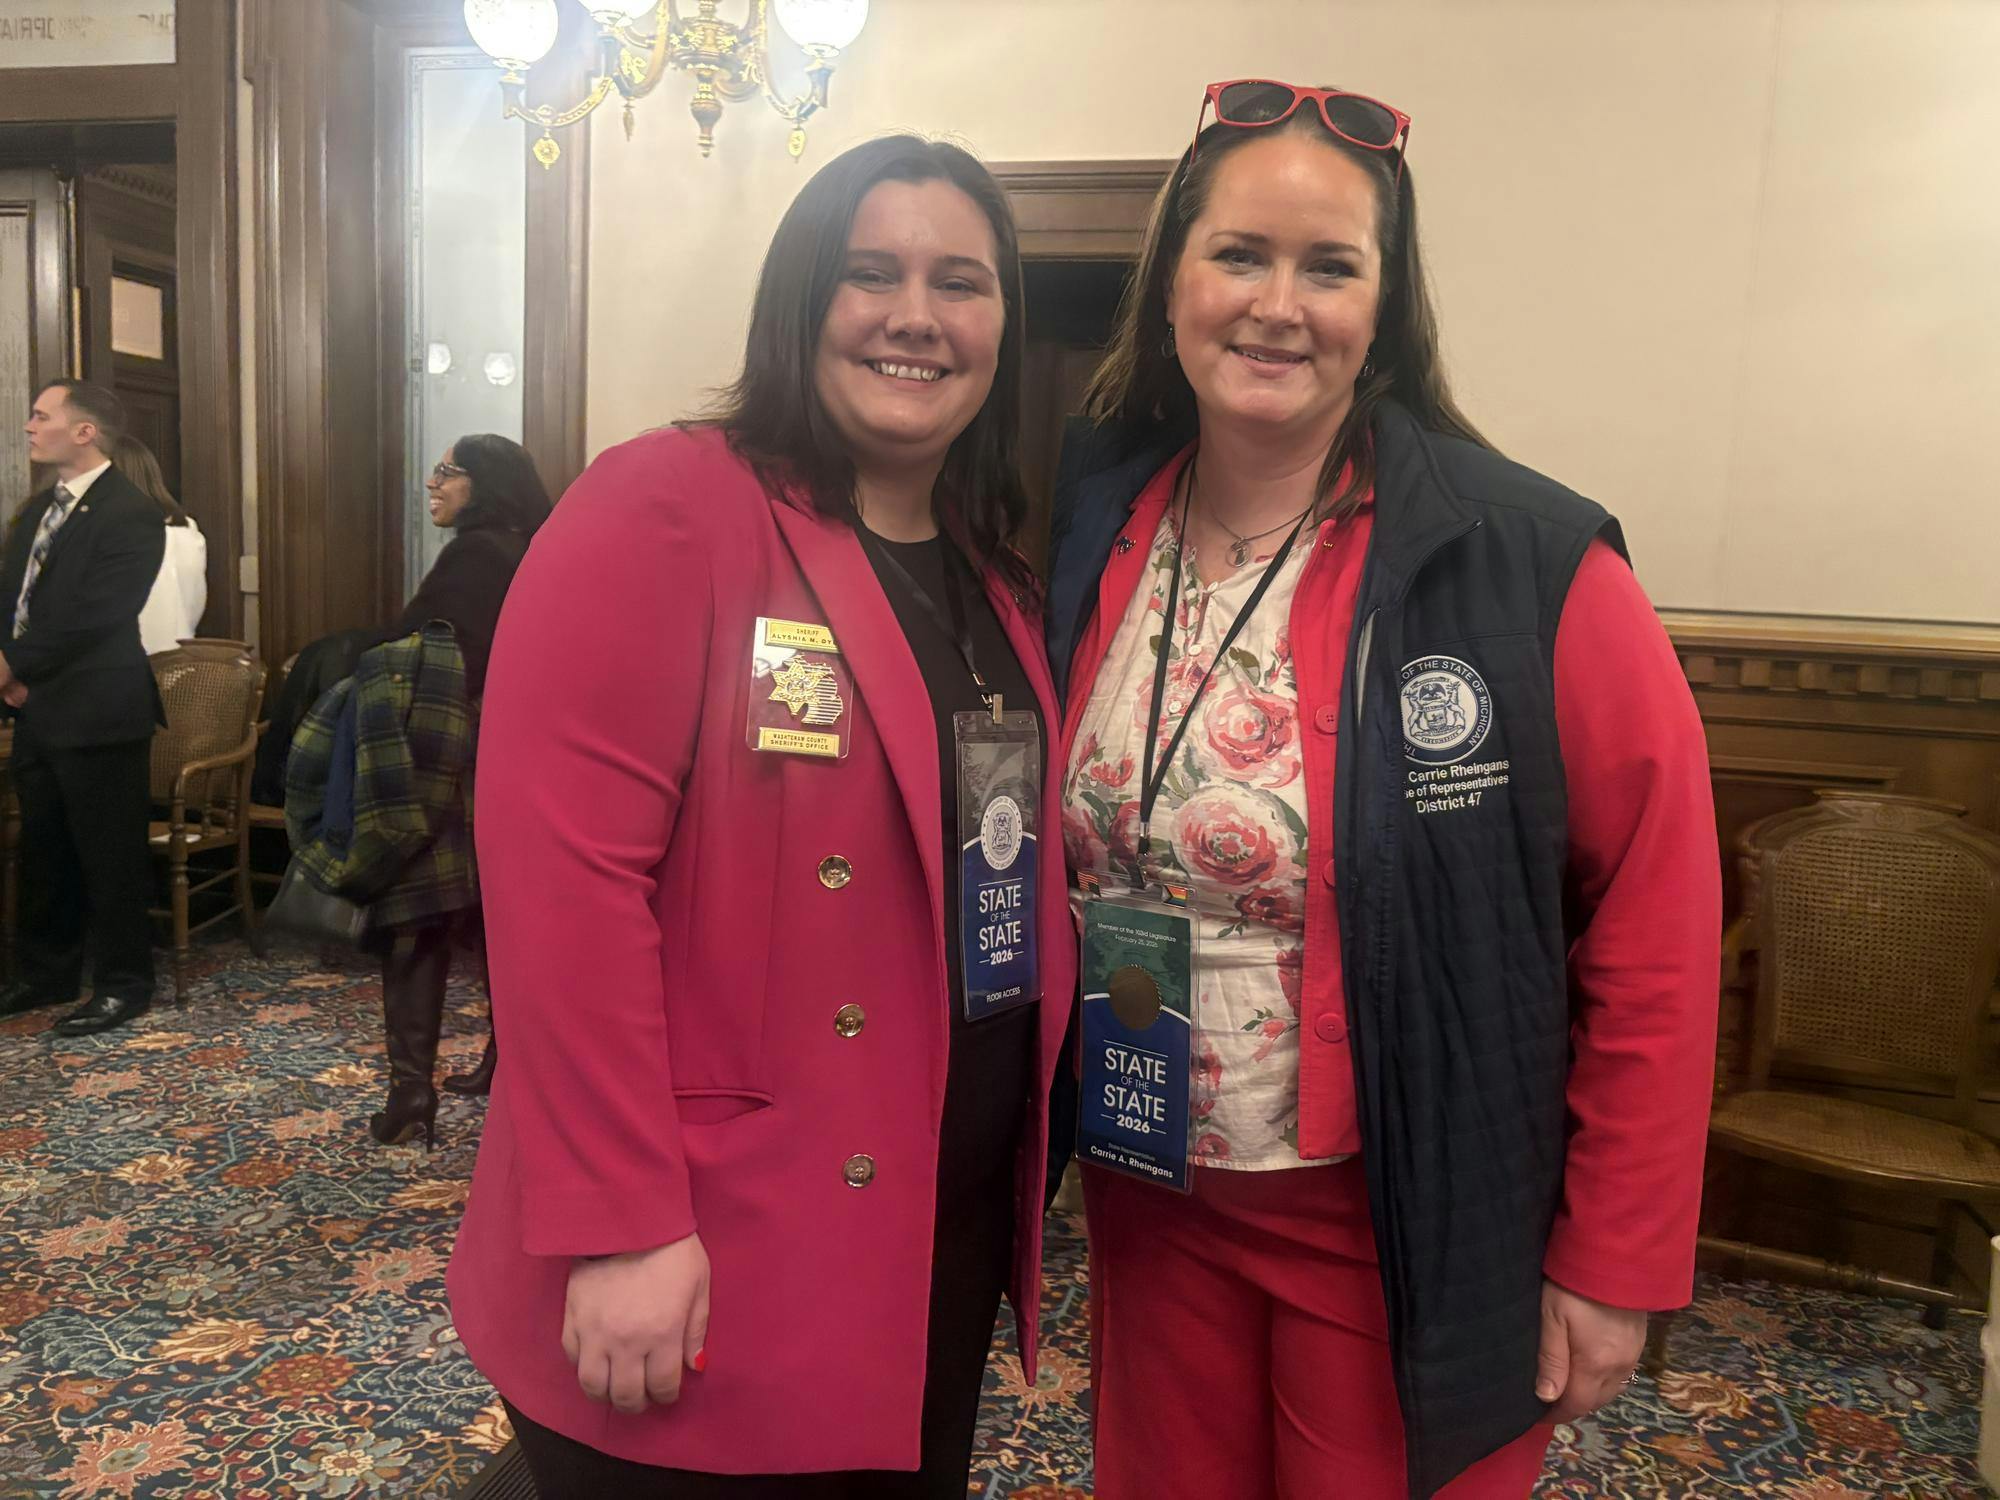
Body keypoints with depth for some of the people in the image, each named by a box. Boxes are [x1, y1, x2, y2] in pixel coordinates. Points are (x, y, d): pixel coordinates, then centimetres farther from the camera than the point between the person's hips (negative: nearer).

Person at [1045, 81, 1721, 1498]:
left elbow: (1656, 930, -13)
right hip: (1149, 1204, 4)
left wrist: (1614, 1262, -9)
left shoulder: (1531, 566, -17)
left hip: (1413, 1231, -3)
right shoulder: (1094, 537, -4)